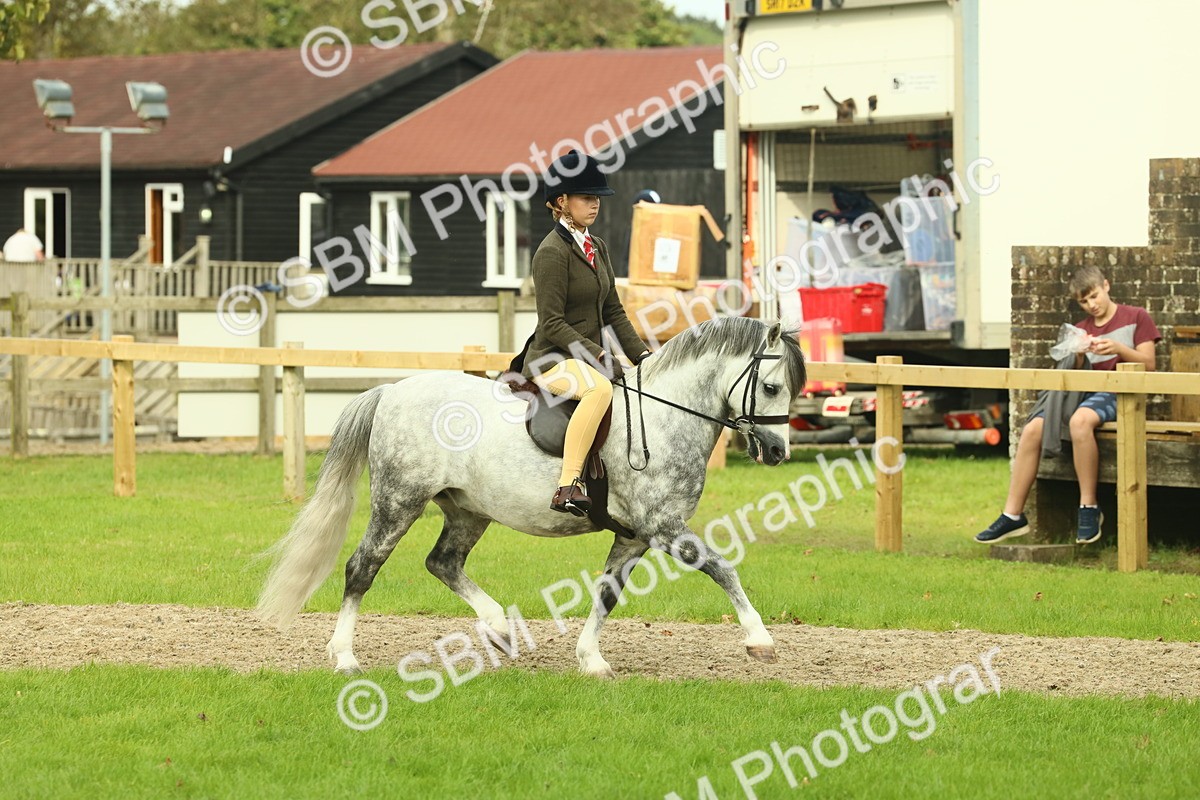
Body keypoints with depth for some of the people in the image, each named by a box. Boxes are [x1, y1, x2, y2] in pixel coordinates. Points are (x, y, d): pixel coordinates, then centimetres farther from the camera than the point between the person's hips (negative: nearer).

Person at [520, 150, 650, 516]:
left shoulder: (598, 248, 14)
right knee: (599, 389, -39)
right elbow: (552, 324, -17)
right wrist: (601, 355, -23)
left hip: (589, 358, 10)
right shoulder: (551, 252, -13)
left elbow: (613, 311, 17)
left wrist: (642, 355, 4)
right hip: (552, 359, -10)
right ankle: (568, 486, -45)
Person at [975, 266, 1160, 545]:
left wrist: (1118, 349, -16)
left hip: (1118, 394, -6)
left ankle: (1089, 508, -31)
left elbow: (1148, 363, 0)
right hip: (1083, 392, 6)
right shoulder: (1081, 330, 22)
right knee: (1033, 430, -19)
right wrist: (1079, 357, -7)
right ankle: (1013, 515, -16)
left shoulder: (1136, 317, 7)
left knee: (1080, 420, -39)